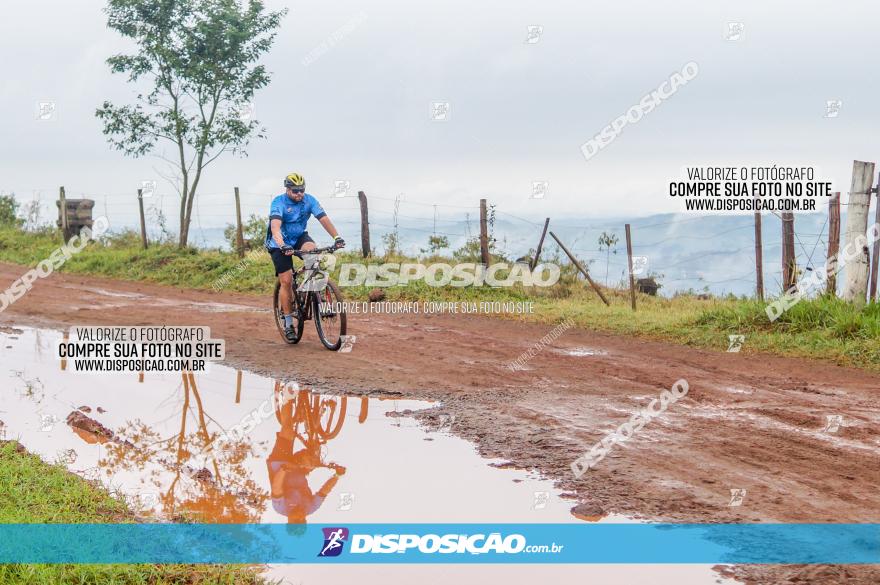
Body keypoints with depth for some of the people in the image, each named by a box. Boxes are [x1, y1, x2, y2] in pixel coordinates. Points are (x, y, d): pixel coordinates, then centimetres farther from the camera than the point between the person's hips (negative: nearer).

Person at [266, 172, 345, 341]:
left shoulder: (309, 200, -13)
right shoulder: (279, 202, -24)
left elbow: (324, 219, -20)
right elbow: (275, 227, -38)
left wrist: (337, 237, -36)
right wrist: (283, 245, -54)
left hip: (299, 237, 3)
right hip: (280, 244, -3)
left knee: (311, 249, -32)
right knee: (286, 281, -9)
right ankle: (288, 324, 1)